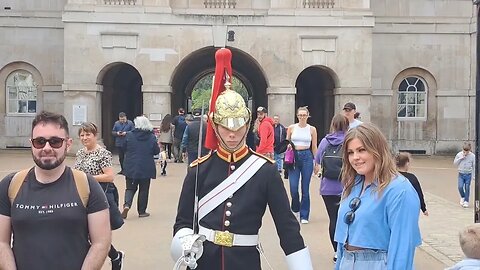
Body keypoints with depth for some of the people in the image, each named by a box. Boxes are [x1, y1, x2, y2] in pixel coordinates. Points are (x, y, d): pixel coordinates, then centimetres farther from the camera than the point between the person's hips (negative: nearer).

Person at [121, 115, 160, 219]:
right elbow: (156, 151, 0)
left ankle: (127, 205, -11)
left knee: (130, 188, 13)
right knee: (144, 189, 10)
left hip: (131, 168, 1)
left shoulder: (130, 135, -6)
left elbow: (124, 148, 5)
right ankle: (142, 211, 14)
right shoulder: (152, 137, -7)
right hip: (146, 168, -1)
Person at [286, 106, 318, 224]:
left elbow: (314, 147, 8)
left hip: (307, 157, 0)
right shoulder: (291, 128, 5)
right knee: (293, 187, -6)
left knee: (305, 188, 1)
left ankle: (304, 215, 12)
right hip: (294, 157, 0)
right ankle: (296, 209, 22)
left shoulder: (312, 129, 4)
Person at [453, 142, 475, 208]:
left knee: (467, 188, 2)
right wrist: (460, 159, -14)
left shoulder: (472, 156, -7)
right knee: (460, 187, -9)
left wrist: (474, 176, 1)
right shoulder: (459, 154, -4)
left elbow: (474, 166, 1)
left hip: (468, 175, -1)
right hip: (461, 174, 1)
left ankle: (466, 201, 14)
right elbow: (455, 163, 2)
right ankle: (462, 197, 19)